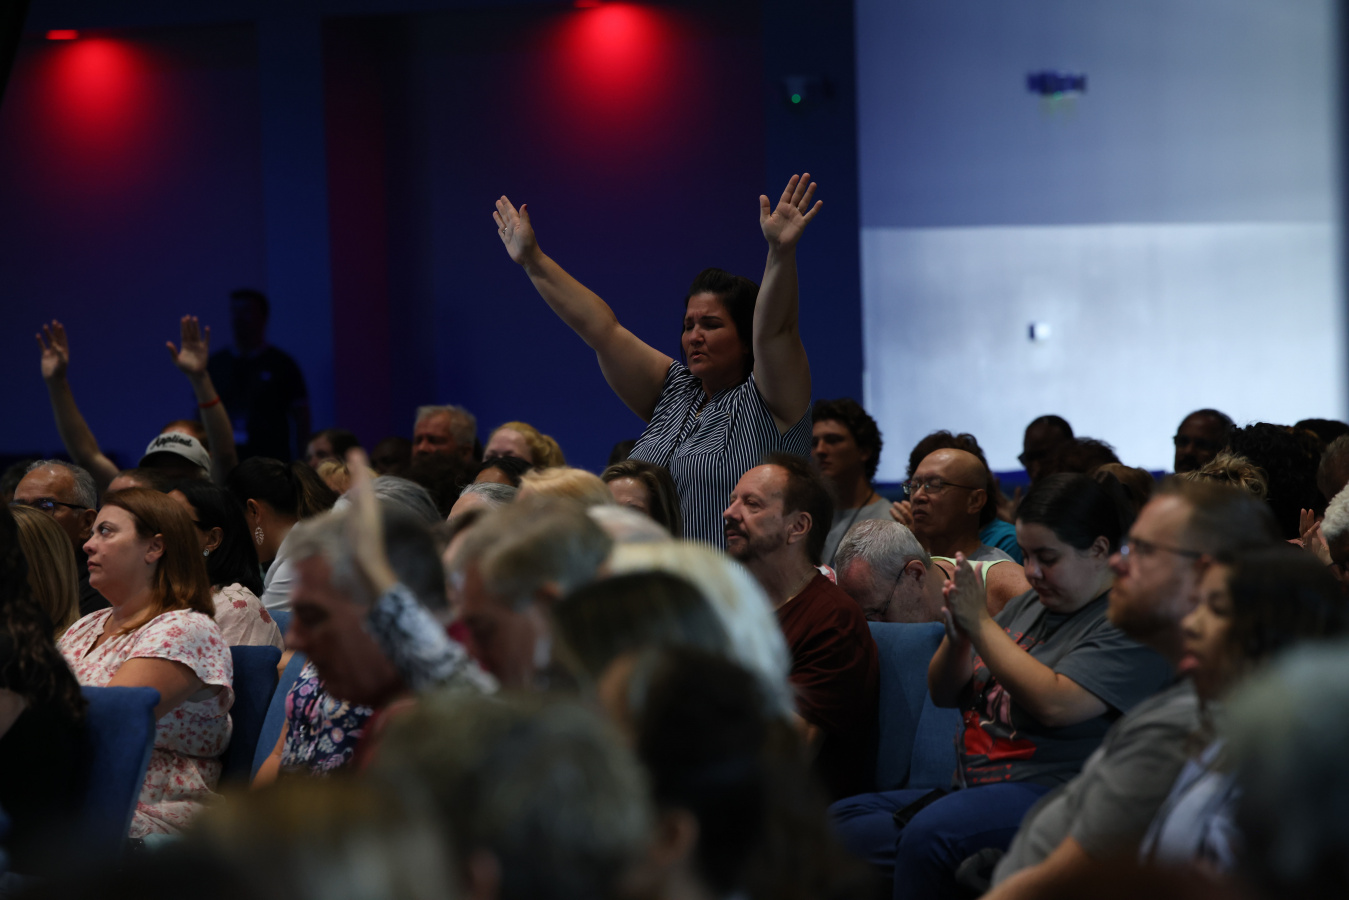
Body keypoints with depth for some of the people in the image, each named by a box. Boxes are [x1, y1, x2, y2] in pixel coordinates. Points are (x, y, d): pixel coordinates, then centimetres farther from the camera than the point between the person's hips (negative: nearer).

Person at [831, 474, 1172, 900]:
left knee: (932, 832, -36)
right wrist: (957, 636, -2)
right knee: (841, 817, -5)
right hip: (971, 790, 9)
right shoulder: (1027, 606, 18)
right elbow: (944, 695, 21)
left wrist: (980, 623, -13)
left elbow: (1055, 704, -22)